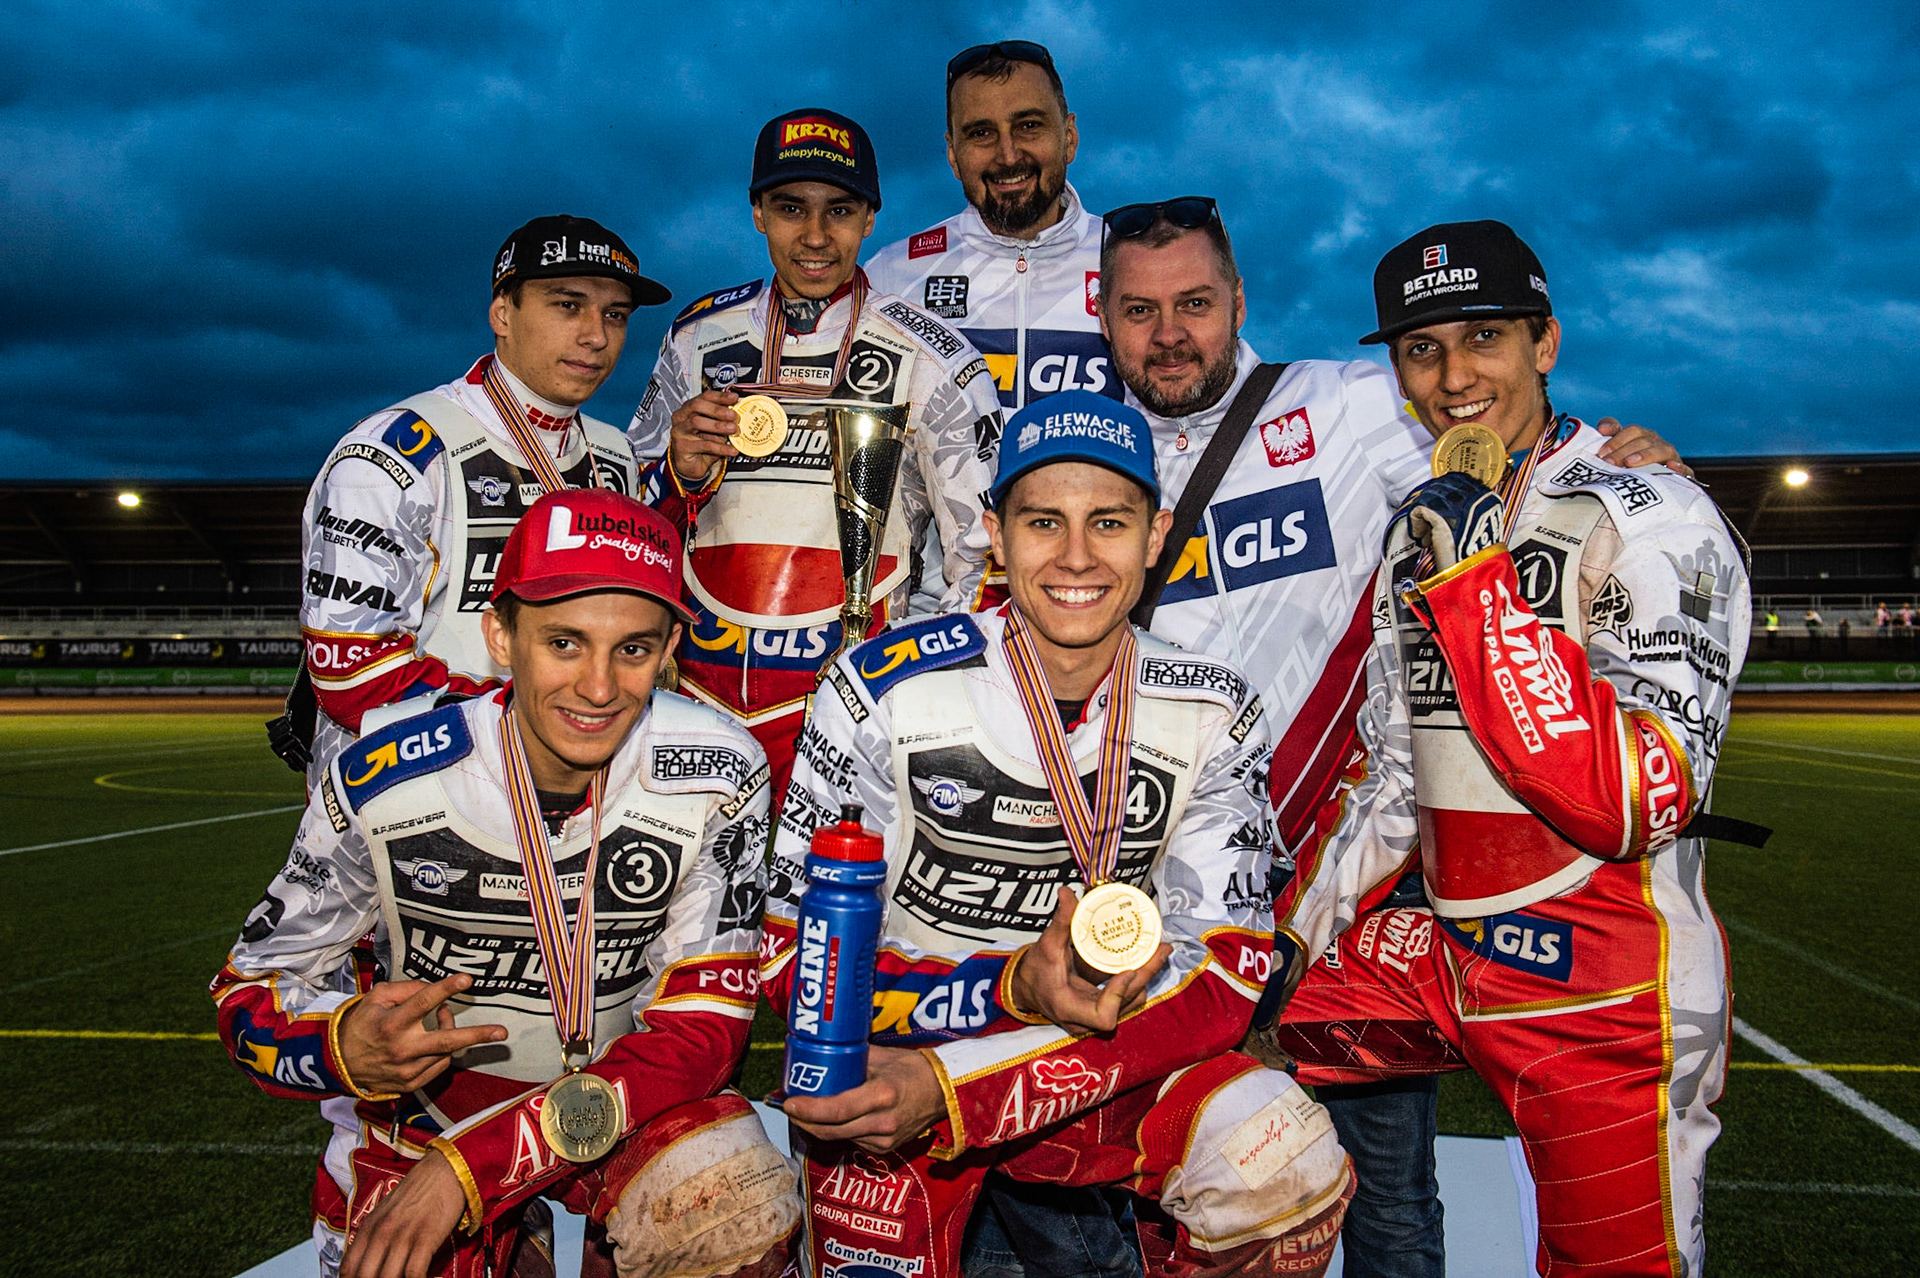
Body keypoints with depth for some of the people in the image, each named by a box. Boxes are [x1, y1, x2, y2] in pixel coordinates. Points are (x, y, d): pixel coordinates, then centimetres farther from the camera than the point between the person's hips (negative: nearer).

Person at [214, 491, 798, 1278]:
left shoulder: (715, 778, -19)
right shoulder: (382, 788, -17)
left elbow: (704, 1025, -18)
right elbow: (251, 989, -6)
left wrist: (473, 1166, -26)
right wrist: (349, 1050, -31)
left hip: (620, 1093, -2)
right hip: (421, 1100, 2)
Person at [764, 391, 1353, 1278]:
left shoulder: (1213, 717, -6)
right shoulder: (885, 688, -12)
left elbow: (1224, 976, -14)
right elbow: (795, 954, -11)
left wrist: (950, 1088, -26)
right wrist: (1016, 986, -28)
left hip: (1110, 1070, 2)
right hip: (888, 1069, -2)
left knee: (1289, 1172, -23)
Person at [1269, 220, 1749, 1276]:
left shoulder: (1652, 519, -14)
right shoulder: (1420, 529, 10)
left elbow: (1635, 807, -28)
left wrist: (1471, 577, -28)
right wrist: (1297, 933, 11)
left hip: (1607, 994, -6)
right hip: (1449, 959, 7)